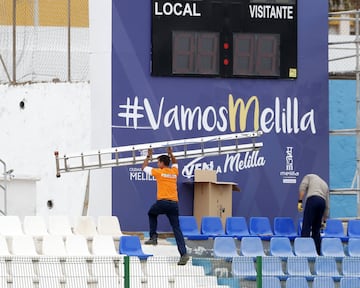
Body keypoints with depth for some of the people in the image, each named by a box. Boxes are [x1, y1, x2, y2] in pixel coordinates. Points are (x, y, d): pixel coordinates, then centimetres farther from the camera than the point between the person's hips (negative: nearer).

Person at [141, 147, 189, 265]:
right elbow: (175, 163, 39)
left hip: (162, 202, -4)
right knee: (177, 230, 0)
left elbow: (144, 167, 16)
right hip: (174, 204, 4)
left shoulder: (159, 172, 0)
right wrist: (170, 154, 39)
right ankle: (183, 253, -12)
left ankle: (153, 237, 18)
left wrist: (148, 156, 26)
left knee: (152, 214, 30)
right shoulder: (174, 172, 13)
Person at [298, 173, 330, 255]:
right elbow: (327, 205, 32)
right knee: (316, 230, 11)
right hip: (322, 202, 5)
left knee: (306, 227, -10)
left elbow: (302, 187, 1)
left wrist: (300, 201, -4)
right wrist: (324, 220, 37)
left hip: (312, 200, -5)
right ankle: (317, 253, 7)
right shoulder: (325, 184, 35)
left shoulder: (309, 176, 24)